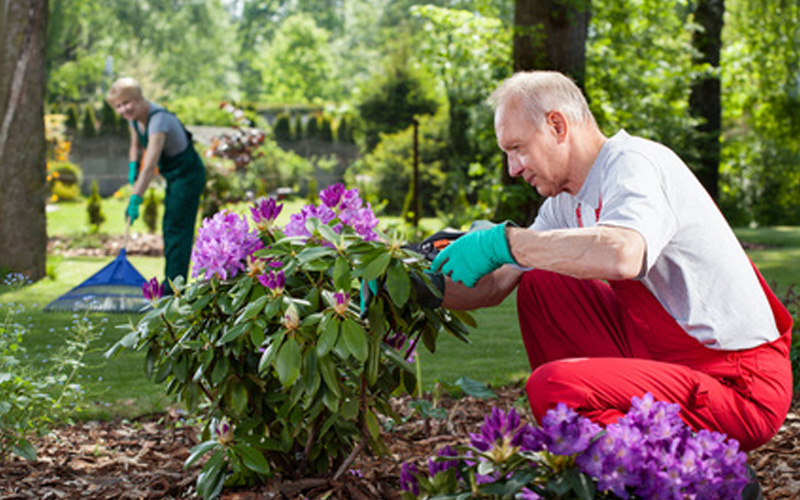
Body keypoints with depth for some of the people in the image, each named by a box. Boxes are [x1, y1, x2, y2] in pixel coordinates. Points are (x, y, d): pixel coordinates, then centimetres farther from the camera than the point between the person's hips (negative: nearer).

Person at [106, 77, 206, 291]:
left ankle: (174, 288, -9)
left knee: (177, 230, -11)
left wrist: (135, 199, -43)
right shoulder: (135, 117, -3)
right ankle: (170, 285, 25)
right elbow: (135, 146, 17)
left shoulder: (158, 119, -31)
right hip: (174, 176, 10)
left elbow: (150, 166, -39)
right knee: (170, 229, 15)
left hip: (188, 175, -10)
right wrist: (132, 166, -3)